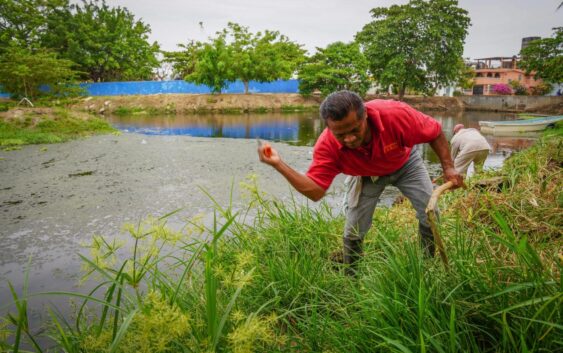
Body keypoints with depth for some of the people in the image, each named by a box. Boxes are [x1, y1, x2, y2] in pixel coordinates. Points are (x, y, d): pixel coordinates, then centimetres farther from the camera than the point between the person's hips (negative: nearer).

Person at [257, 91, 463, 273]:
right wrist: (279, 165, -48)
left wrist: (448, 167, -23)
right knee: (353, 233, -3)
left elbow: (435, 132, -22)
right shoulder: (327, 146, -36)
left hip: (405, 164, 0)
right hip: (368, 176, 0)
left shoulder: (395, 114, -41)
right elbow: (315, 191, -37)